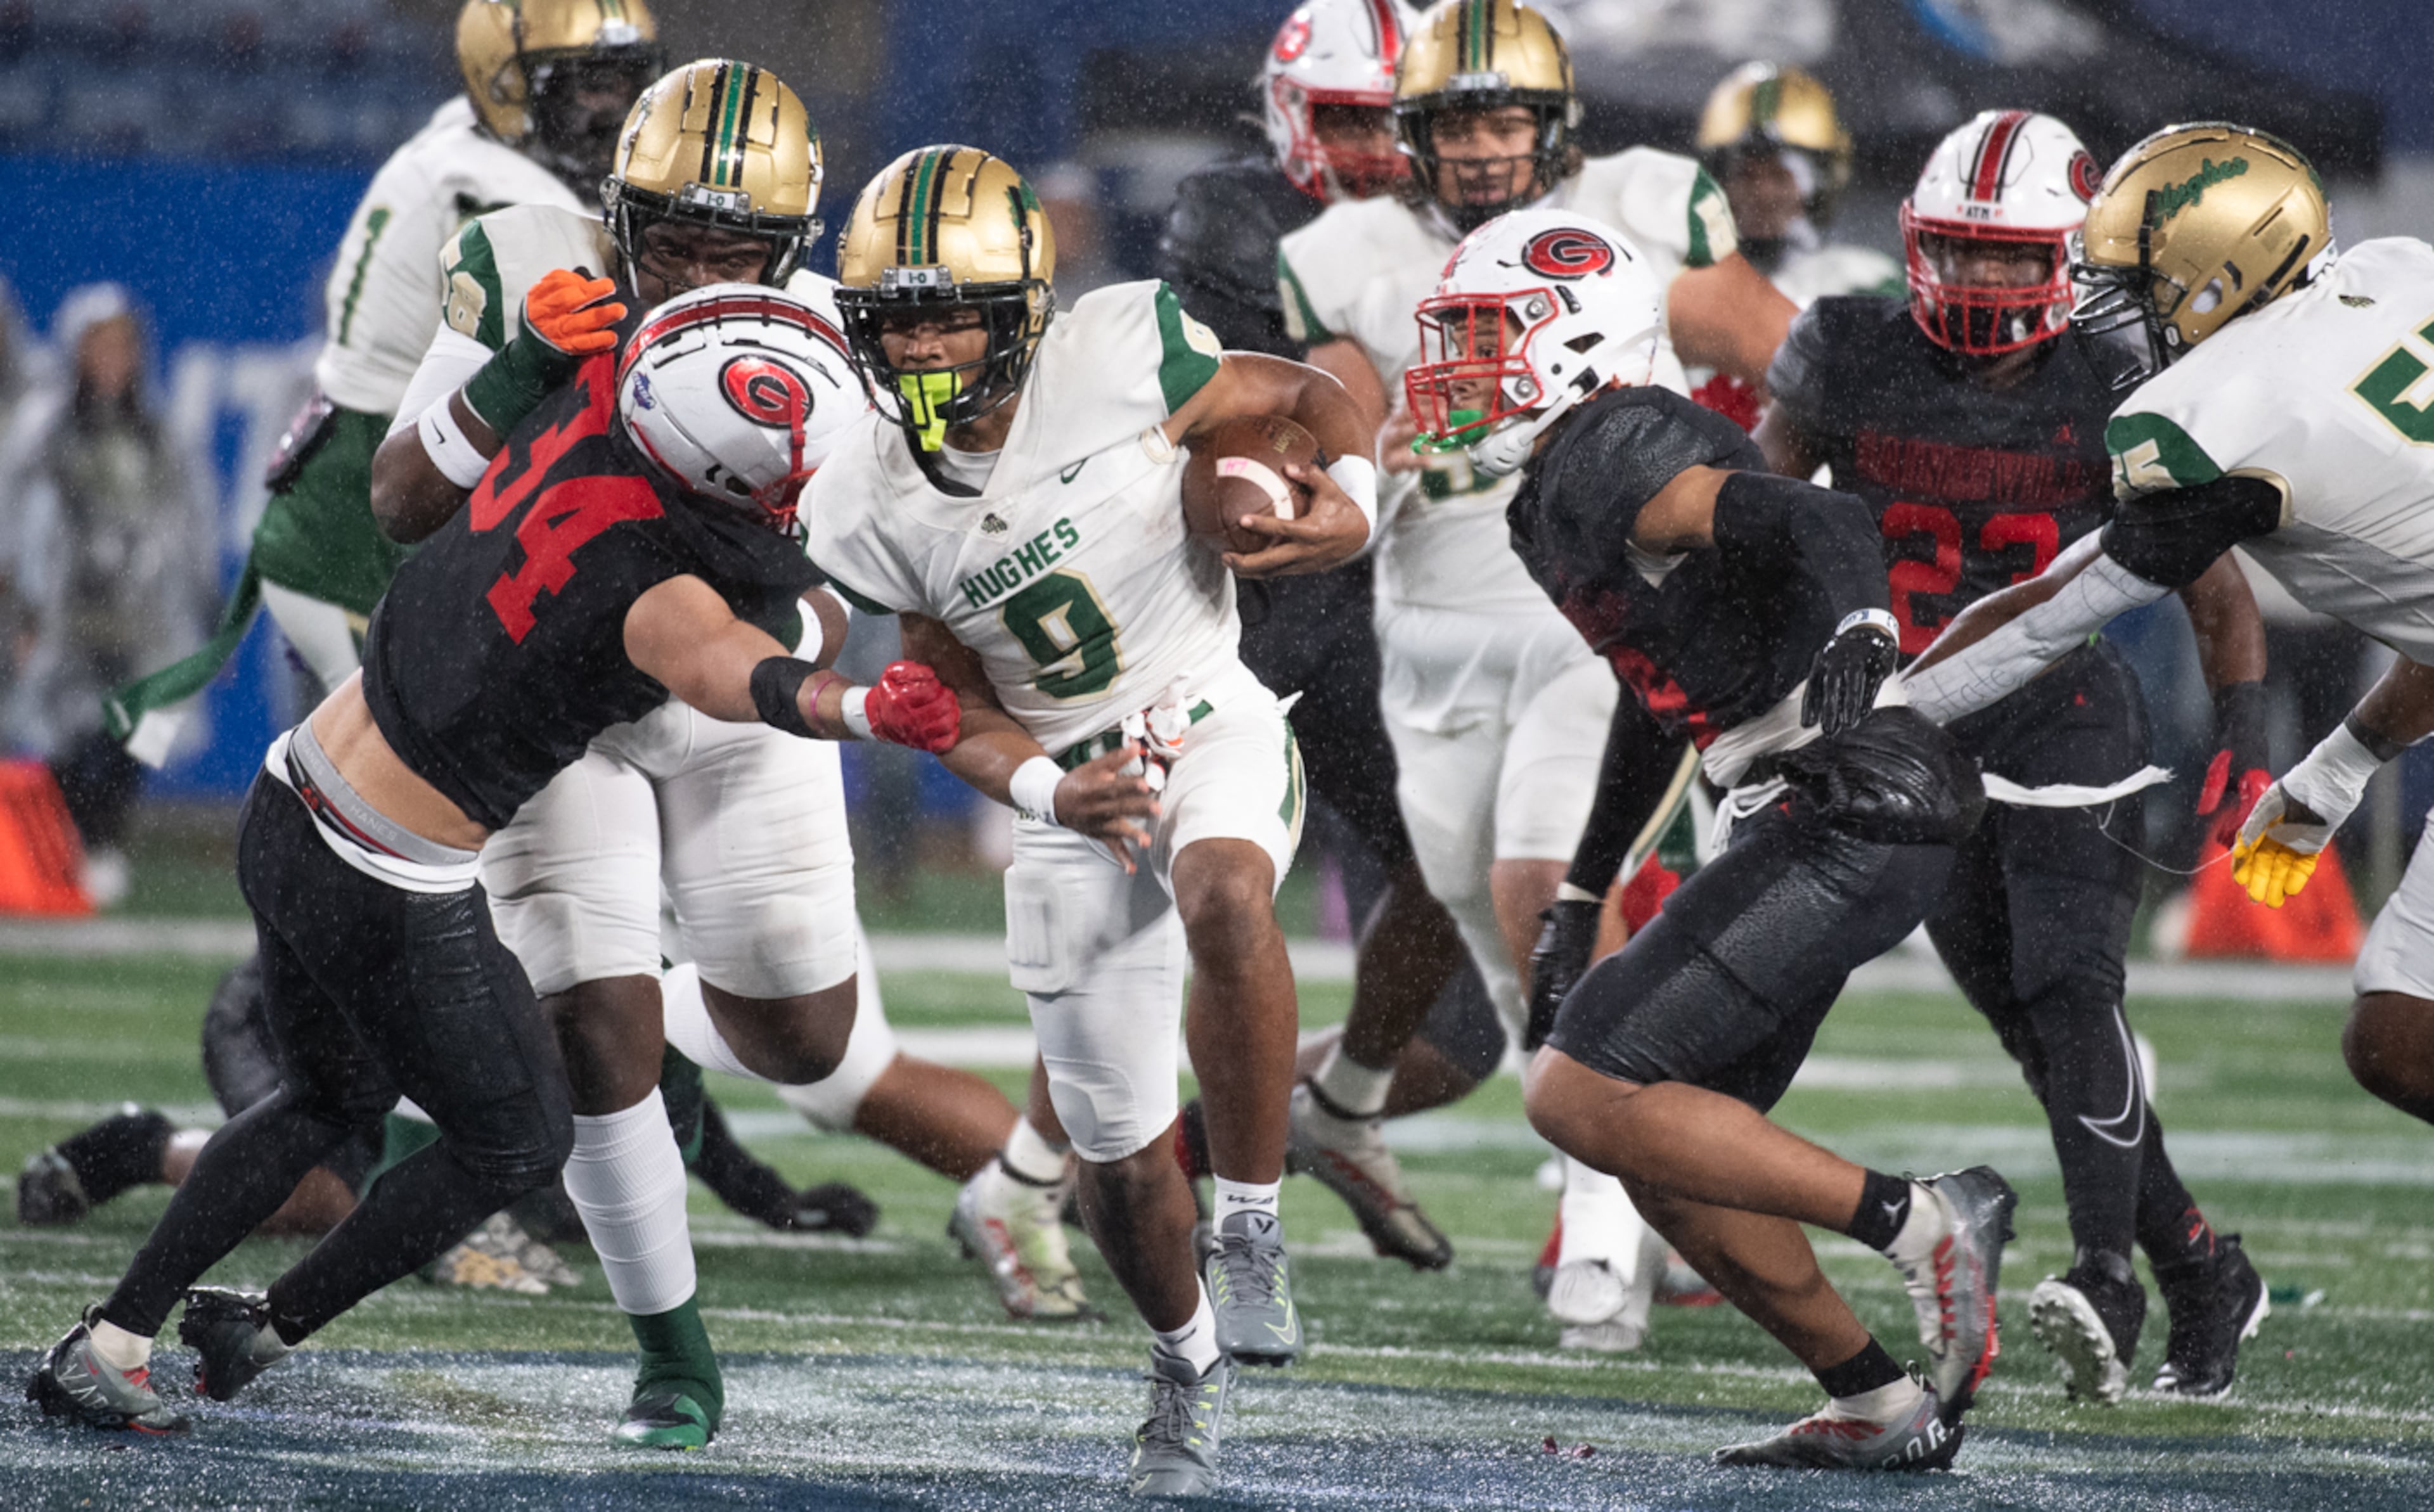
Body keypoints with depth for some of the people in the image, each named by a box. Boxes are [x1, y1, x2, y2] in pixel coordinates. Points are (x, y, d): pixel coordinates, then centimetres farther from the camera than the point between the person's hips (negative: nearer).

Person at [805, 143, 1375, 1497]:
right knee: (1118, 1146, 8)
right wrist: (1054, 795, -19)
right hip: (1070, 788, 3)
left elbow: (1312, 399, -5)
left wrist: (1351, 505, -26)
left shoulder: (1119, 358, -19)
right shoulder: (877, 508, -9)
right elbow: (957, 703, 0)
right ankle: (1191, 1363, 38)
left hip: (1214, 730, -3)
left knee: (1222, 897, -39)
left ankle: (1254, 1227, -24)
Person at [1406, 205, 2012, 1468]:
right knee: (1664, 1152, 14)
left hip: (1849, 821, -10)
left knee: (1582, 1098, -12)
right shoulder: (1561, 498, 21)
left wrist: (1854, 634, -44)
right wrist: (1580, 897, 36)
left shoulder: (1617, 457, -11)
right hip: (1805, 832, 10)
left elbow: (1819, 524, -26)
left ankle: (1920, 1226, -10)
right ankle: (1881, 1407, 19)